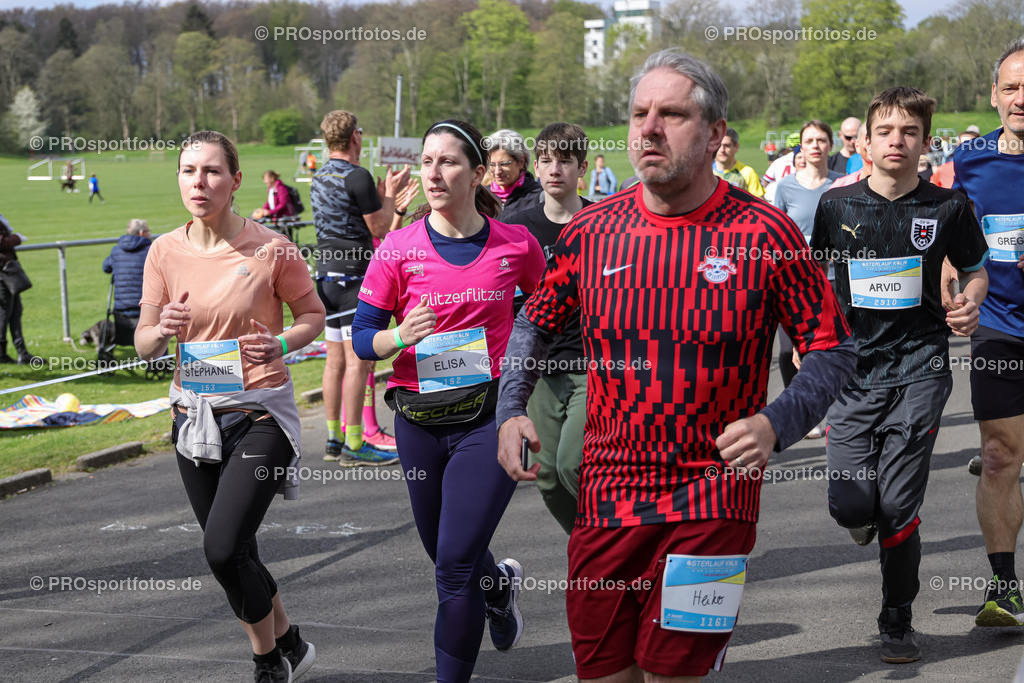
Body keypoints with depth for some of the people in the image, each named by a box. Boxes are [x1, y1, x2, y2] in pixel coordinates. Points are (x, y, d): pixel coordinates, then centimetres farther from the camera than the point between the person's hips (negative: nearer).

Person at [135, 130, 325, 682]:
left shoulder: (270, 248, -11)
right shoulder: (165, 252, -1)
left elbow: (313, 314, 1)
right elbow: (143, 346, 2)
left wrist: (280, 345, -19)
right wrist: (162, 332, -21)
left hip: (259, 413, -5)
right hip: (194, 413, 5)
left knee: (223, 549, -15)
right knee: (233, 554, 13)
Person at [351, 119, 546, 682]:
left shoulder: (516, 244, -3)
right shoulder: (398, 250, -3)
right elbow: (362, 336, -2)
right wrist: (399, 338, -21)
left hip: (490, 414, -3)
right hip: (419, 420, 3)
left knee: (455, 564, -11)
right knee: (443, 553, 18)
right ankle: (500, 582, 52)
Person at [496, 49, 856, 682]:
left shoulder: (765, 233, -7)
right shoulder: (591, 231, 2)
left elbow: (834, 349, 0)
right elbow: (537, 322, 18)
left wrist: (775, 424, -16)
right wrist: (511, 410, 3)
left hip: (713, 502, -3)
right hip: (605, 502, 3)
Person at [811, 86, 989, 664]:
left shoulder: (946, 207, -1)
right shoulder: (838, 205, 1)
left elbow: (976, 270, 13)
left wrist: (970, 303, -8)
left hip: (919, 368, -1)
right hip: (854, 369, 1)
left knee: (898, 508, -6)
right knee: (850, 505, -6)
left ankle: (898, 624, 15)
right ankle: (872, 517, 35)